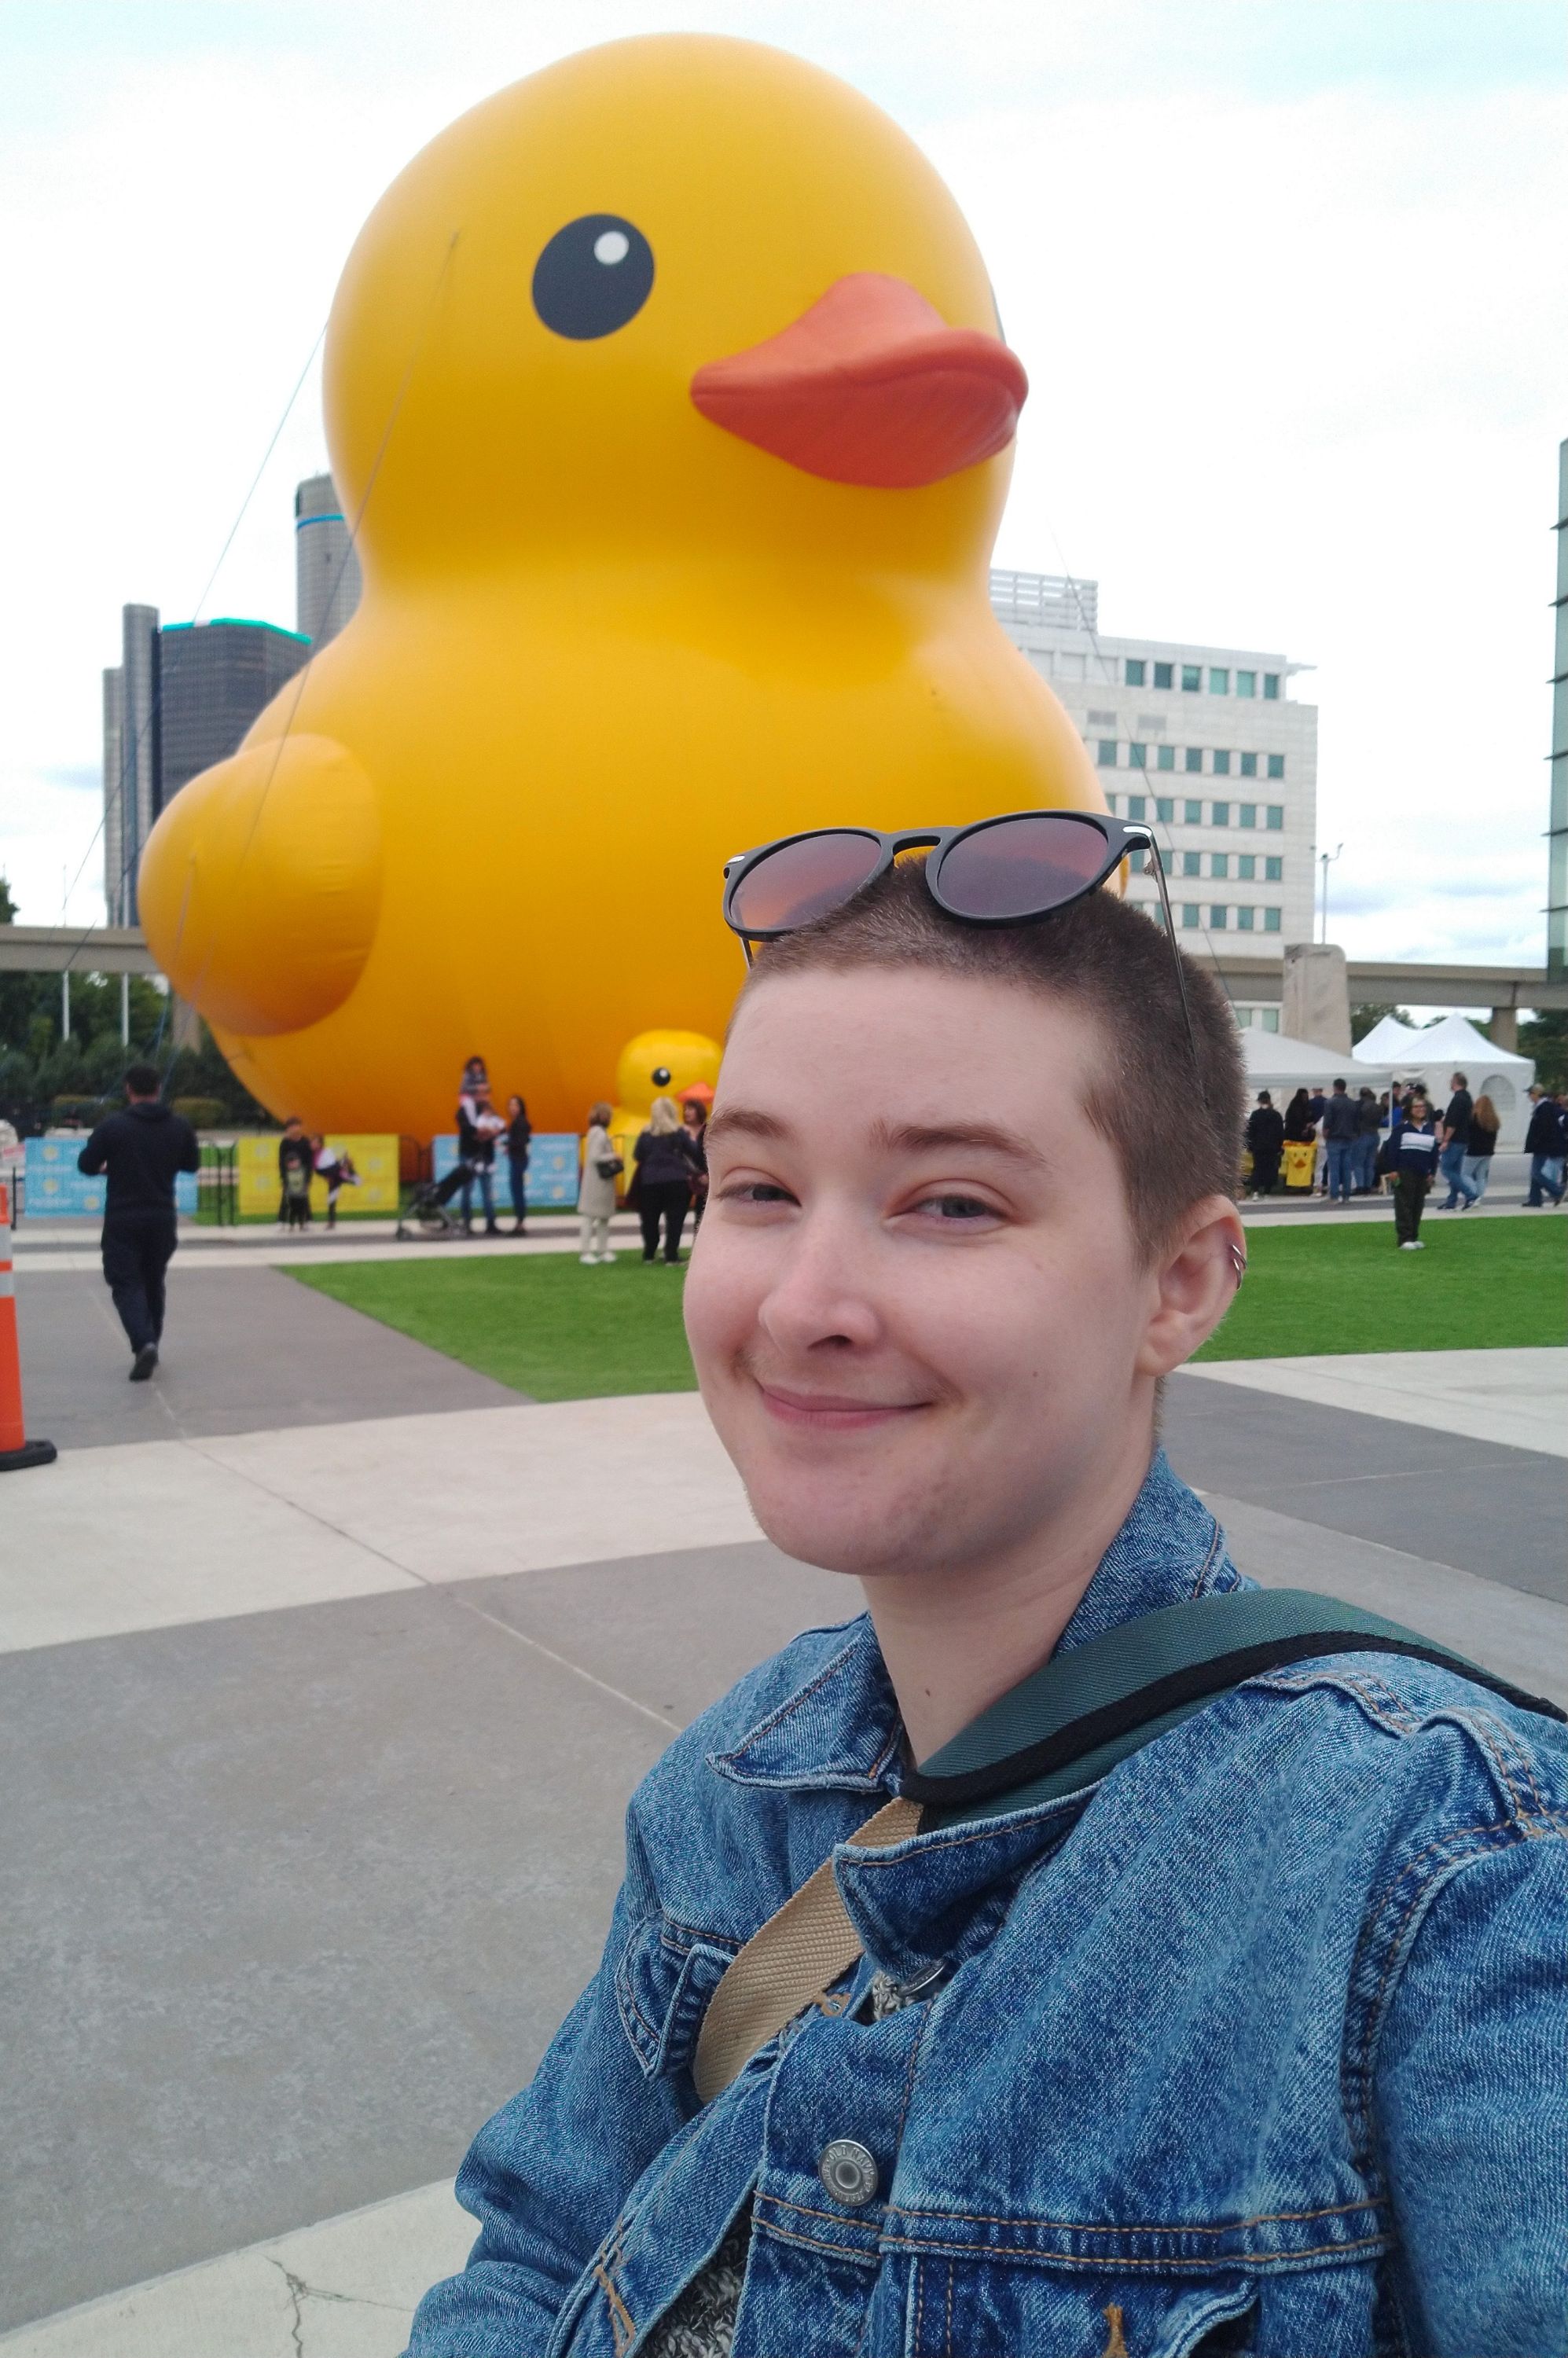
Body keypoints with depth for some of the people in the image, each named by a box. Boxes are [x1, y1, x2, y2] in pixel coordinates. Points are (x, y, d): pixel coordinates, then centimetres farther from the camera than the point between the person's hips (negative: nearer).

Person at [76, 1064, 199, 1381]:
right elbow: (192, 1164, 11)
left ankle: (143, 1344, -21)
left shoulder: (113, 1126, -11)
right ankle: (150, 1345, 26)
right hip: (162, 1219, 3)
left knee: (126, 1284, 0)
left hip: (122, 1220, -3)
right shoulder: (180, 1126, -2)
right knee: (153, 1282, 19)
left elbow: (86, 1165, -3)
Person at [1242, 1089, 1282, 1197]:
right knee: (1270, 1168, 7)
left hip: (1258, 1146, -1)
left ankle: (1255, 1190, -11)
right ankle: (1267, 1192, 7)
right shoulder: (1276, 1115, 0)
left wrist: (1249, 1146, 4)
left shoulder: (1255, 1114, -5)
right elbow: (1281, 1132, 3)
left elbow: (1250, 1131, -2)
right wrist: (1280, 1146, 11)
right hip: (1272, 1147, 1)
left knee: (1257, 1168, 4)